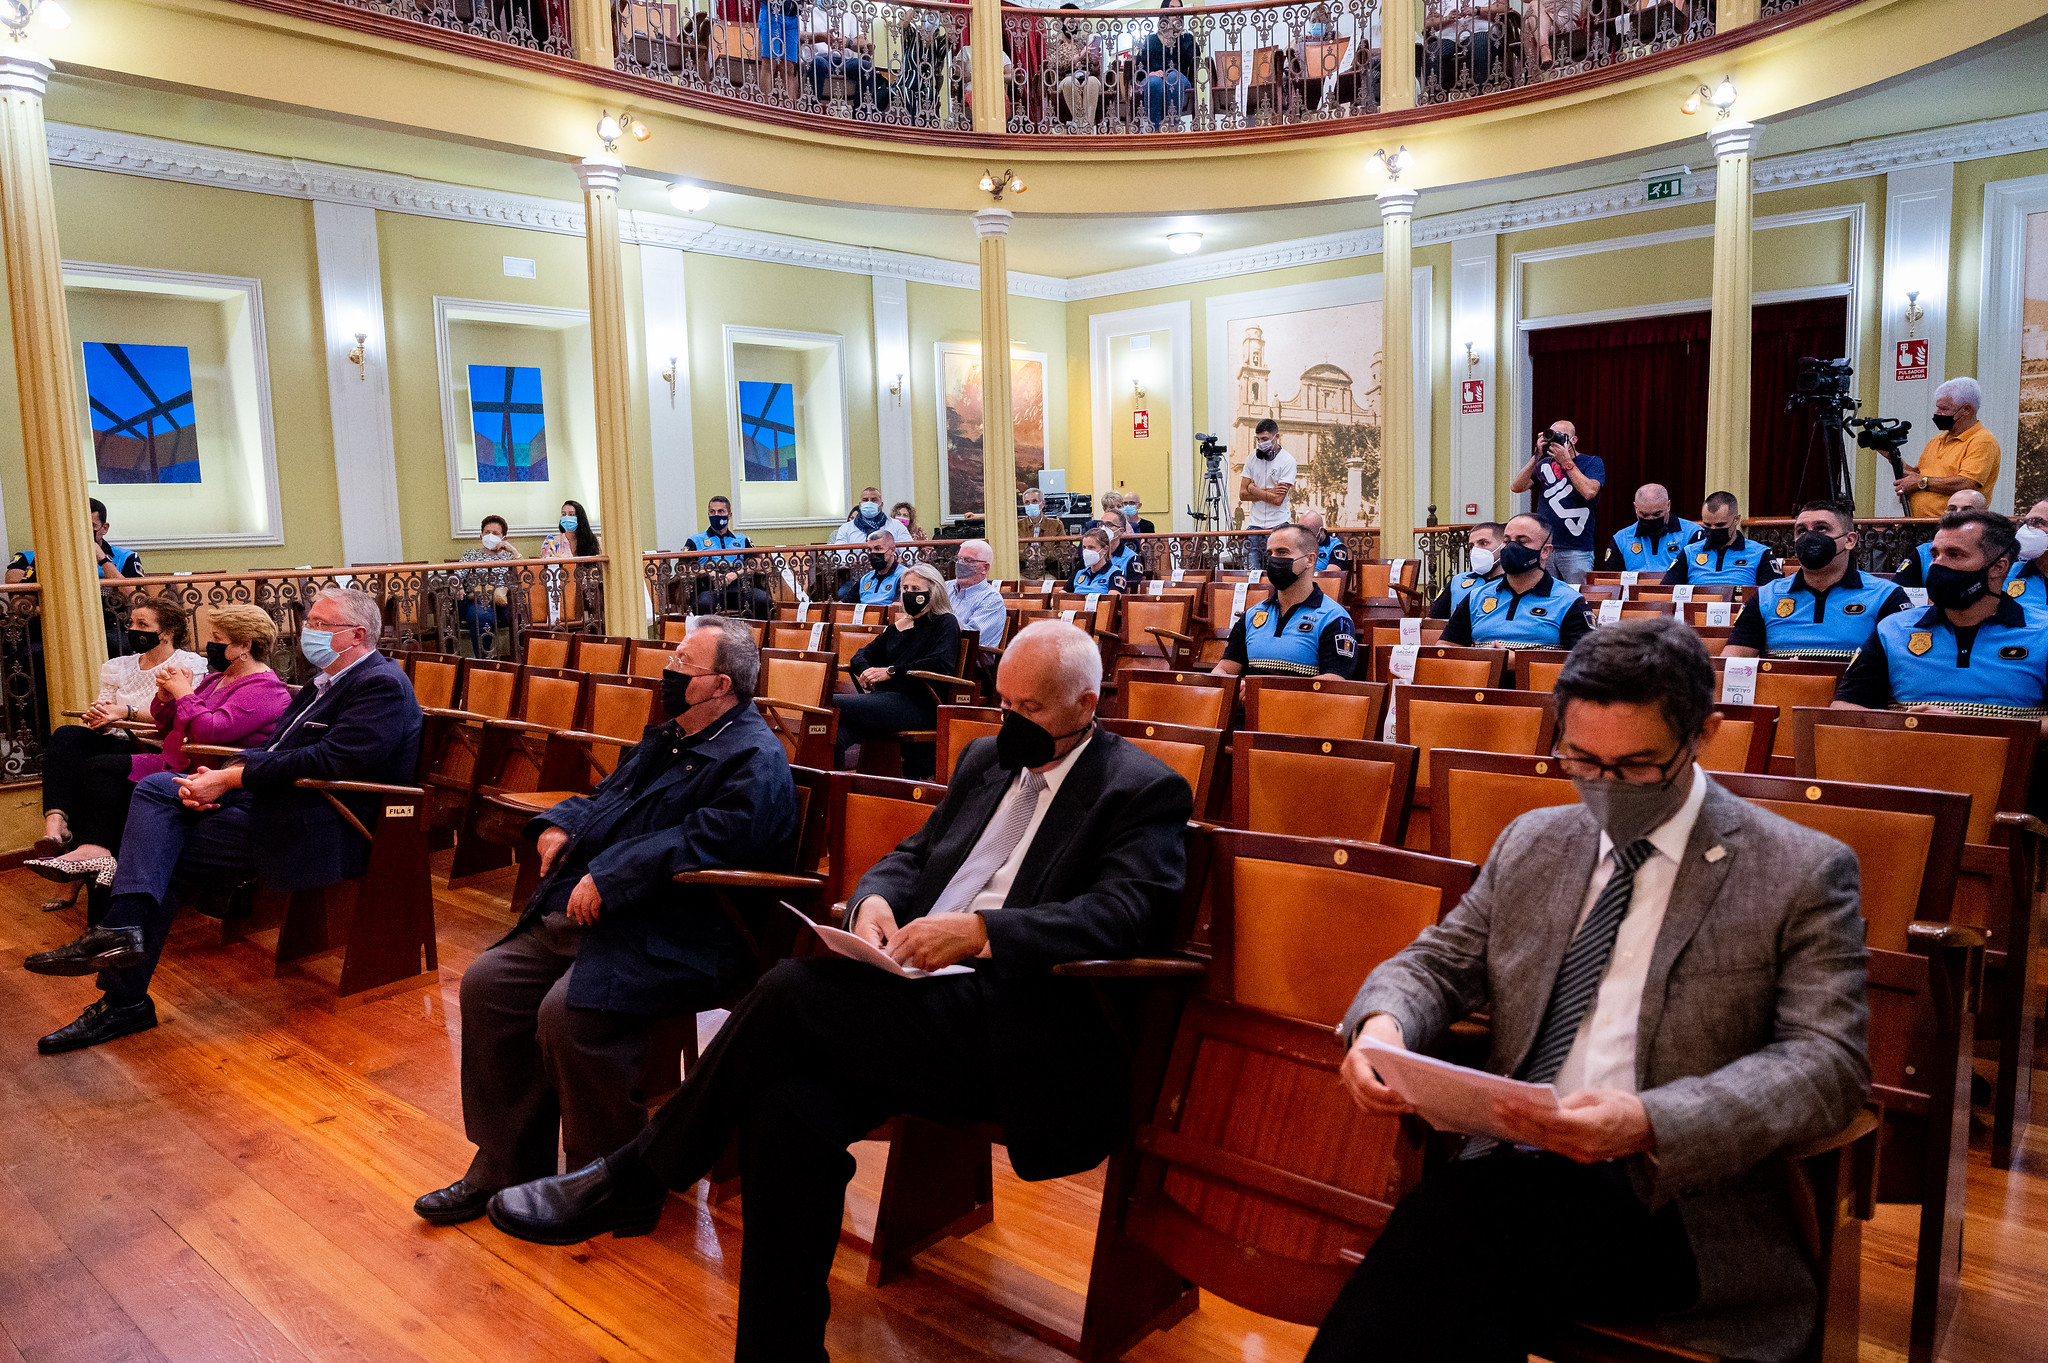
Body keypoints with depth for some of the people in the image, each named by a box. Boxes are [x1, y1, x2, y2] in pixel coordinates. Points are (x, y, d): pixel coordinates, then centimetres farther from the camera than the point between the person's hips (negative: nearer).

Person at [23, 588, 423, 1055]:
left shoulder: (381, 684, -13)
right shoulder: (328, 680, 19)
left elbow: (327, 761, -23)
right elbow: (271, 748, 16)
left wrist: (229, 780, -18)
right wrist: (218, 775, -5)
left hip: (316, 832, -10)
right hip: (269, 802, 10)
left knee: (159, 855, -11)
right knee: (155, 788, -6)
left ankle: (125, 1002, -4)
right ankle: (124, 927, -15)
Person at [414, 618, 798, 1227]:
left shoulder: (754, 760, -12)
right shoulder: (668, 739, 20)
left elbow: (707, 840, -25)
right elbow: (607, 796, 30)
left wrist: (608, 878, -23)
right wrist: (563, 824, 9)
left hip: (677, 936, -10)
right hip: (591, 911, 10)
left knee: (568, 1013, -27)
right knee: (487, 983, 0)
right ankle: (503, 1167, 13)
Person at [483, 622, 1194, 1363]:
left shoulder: (1145, 791, -1)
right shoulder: (987, 757, 20)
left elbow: (1130, 911, -16)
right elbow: (911, 854, 23)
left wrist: (982, 929, -24)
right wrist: (874, 898, -2)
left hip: (1009, 1031, -6)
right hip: (921, 995, 6)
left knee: (794, 990, -23)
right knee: (789, 1110, -22)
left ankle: (629, 1181, -2)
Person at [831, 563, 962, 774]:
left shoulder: (945, 623, 6)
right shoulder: (898, 626, 27)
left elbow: (941, 663, -13)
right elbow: (862, 654, 26)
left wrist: (890, 672, -16)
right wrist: (866, 670, 0)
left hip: (918, 706, -6)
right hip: (885, 698, 6)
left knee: (833, 704, -26)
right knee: (839, 733, -29)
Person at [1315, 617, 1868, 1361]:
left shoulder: (1803, 872, 2)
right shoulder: (1532, 841, 16)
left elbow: (1830, 1061, -7)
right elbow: (1438, 961, 19)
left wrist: (1649, 1123, -24)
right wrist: (1382, 1021, -7)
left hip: (1669, 1195, -3)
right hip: (1510, 1161, 4)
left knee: (1476, 1247, -33)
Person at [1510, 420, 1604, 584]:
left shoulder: (1592, 462, 4)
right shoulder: (1544, 464, 14)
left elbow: (1589, 492, -16)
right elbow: (1516, 487, 1)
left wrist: (1566, 461, -12)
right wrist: (1536, 457, -7)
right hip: (1543, 548, 4)